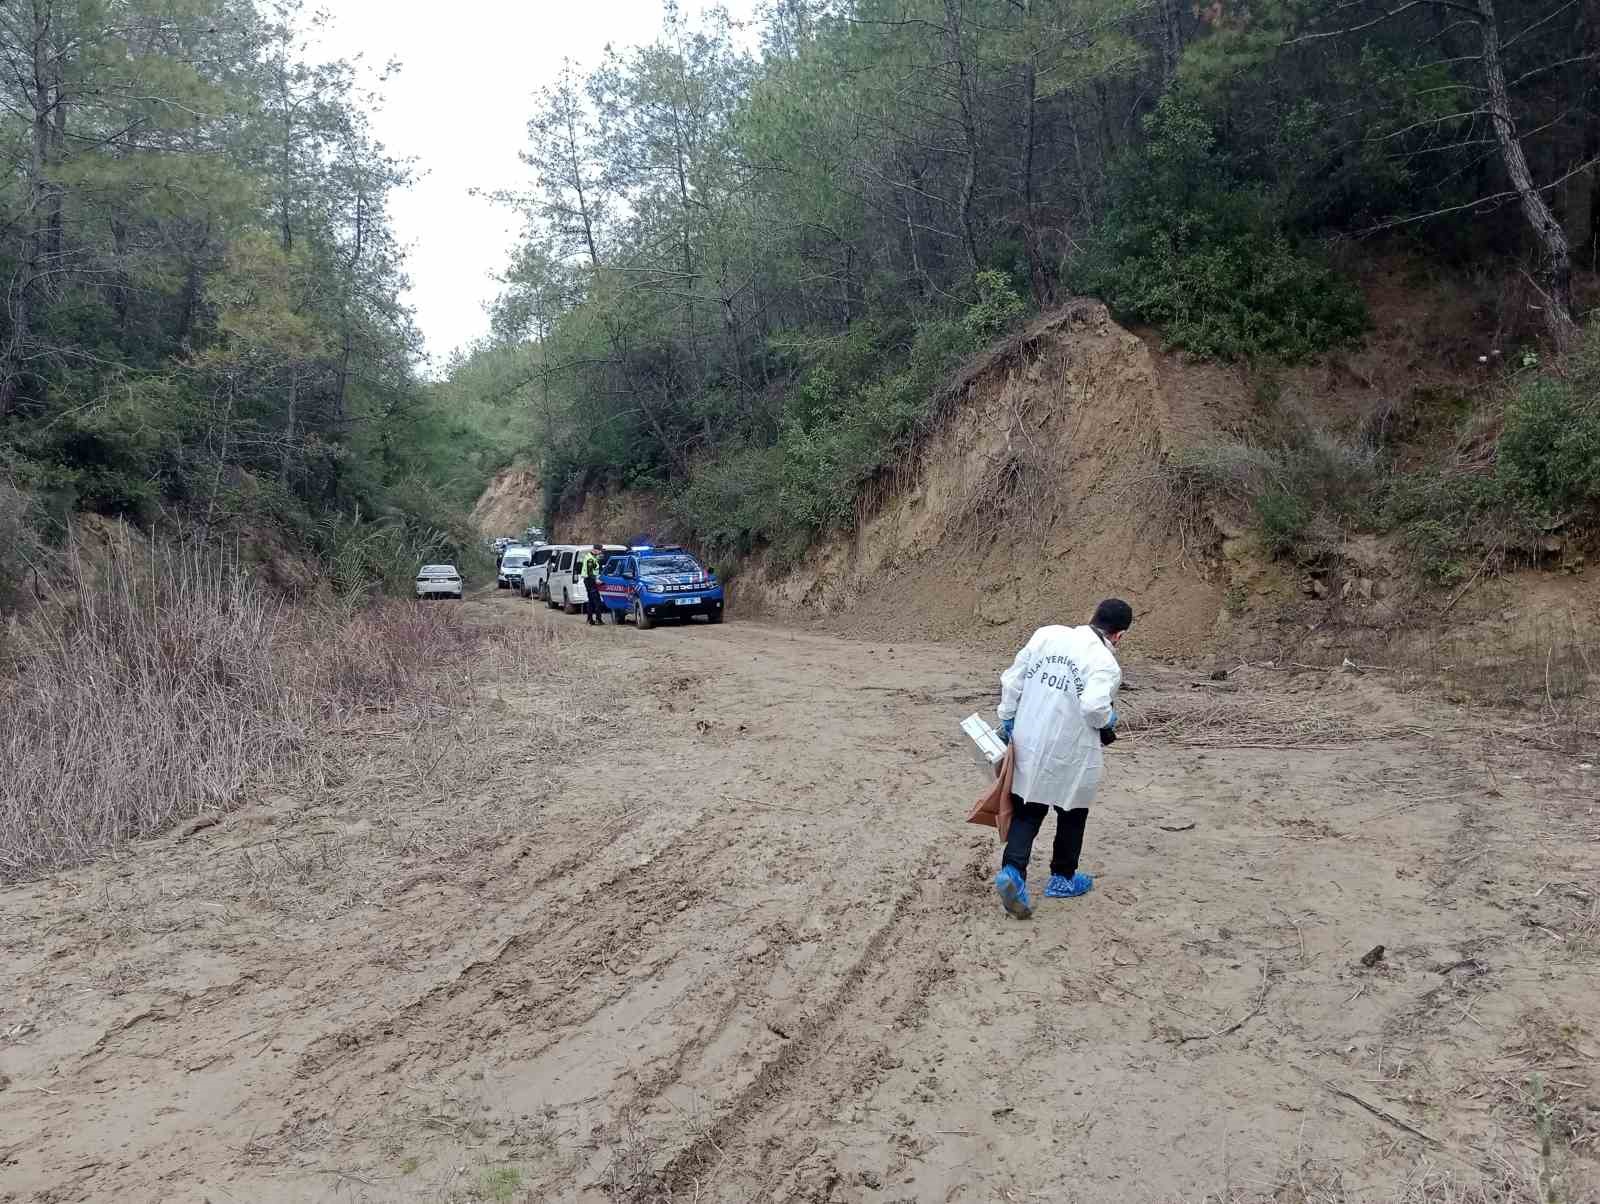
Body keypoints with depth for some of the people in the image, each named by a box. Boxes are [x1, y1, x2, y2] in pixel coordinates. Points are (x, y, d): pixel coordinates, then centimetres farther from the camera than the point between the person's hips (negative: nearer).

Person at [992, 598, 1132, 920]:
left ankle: (1012, 871, -4)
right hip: (1070, 754, -4)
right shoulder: (1105, 663, -16)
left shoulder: (1047, 635, -1)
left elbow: (1012, 679, 1)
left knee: (1027, 810, 15)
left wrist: (1007, 720, 11)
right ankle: (1063, 878, 32)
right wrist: (1108, 721, -7)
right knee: (1072, 813, 19)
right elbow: (1094, 706, -30)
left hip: (1029, 745, 4)